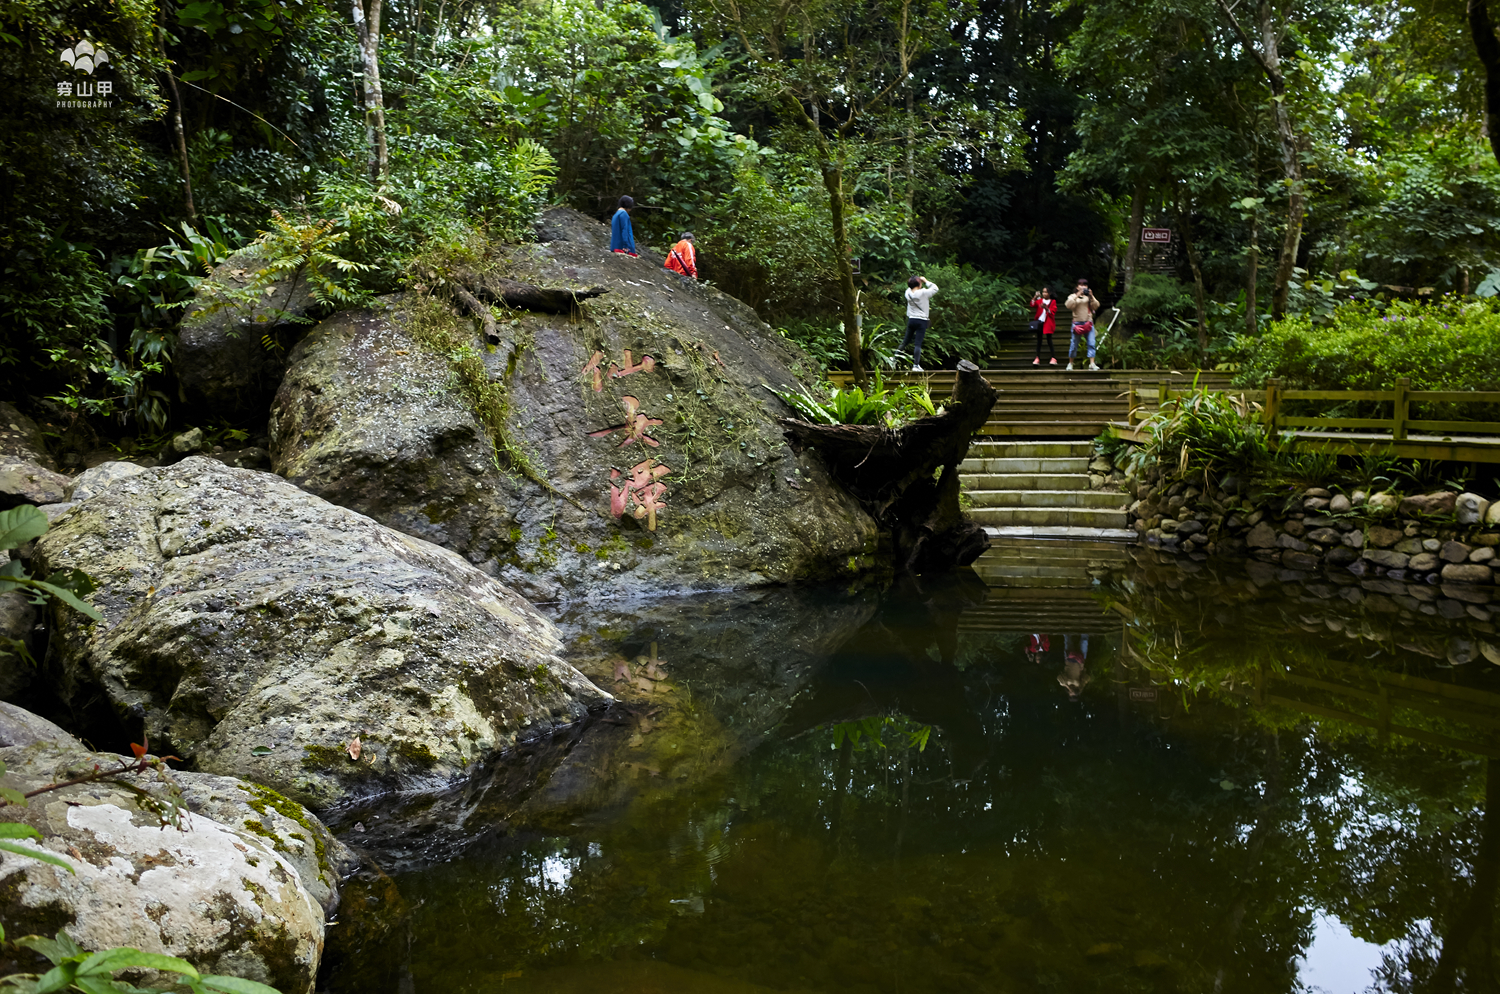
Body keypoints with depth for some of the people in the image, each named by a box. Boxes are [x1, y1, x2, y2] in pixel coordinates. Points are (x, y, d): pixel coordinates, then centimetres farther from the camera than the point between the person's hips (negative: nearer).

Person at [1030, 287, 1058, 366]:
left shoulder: (1053, 302, 2)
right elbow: (1033, 305, -7)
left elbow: (1052, 313, -7)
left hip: (1048, 323, -3)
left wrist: (1046, 308, -23)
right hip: (1039, 322, 3)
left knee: (1049, 340, -4)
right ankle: (1037, 358, 5)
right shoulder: (1039, 300, 10)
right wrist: (1035, 297, -19)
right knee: (1039, 340, 4)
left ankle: (1054, 358, 0)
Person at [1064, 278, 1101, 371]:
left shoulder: (1089, 296, 13)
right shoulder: (1073, 296, 6)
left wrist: (1091, 296, -9)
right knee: (1074, 344, 3)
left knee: (1091, 343, -9)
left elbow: (1096, 306, 1)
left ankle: (1092, 363, -12)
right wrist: (1077, 295, -18)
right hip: (1077, 323, -2)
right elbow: (1068, 305, -13)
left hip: (1088, 322, 2)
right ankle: (1070, 363, 17)